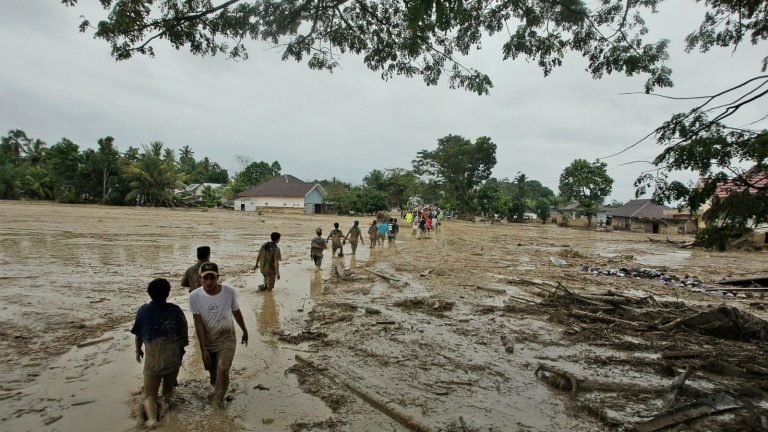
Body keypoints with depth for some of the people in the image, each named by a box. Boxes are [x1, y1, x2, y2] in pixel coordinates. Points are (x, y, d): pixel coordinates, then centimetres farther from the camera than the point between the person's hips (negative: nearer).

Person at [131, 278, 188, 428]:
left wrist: (138, 350, 22)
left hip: (152, 359, -1)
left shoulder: (143, 310, -5)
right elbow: (183, 335, -4)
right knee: (168, 389, 31)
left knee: (149, 395, 3)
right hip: (173, 357, 1)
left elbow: (138, 335, 5)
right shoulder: (175, 310, -8)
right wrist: (181, 349, 14)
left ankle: (152, 418, -18)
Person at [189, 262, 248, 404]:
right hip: (207, 342, 2)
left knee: (222, 370, -15)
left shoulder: (230, 292, -21)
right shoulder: (195, 296, -21)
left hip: (227, 340, -1)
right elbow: (198, 324, -17)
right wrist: (203, 349, -17)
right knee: (212, 371, 19)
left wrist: (245, 331, 11)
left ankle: (217, 398, 11)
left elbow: (236, 312, -2)